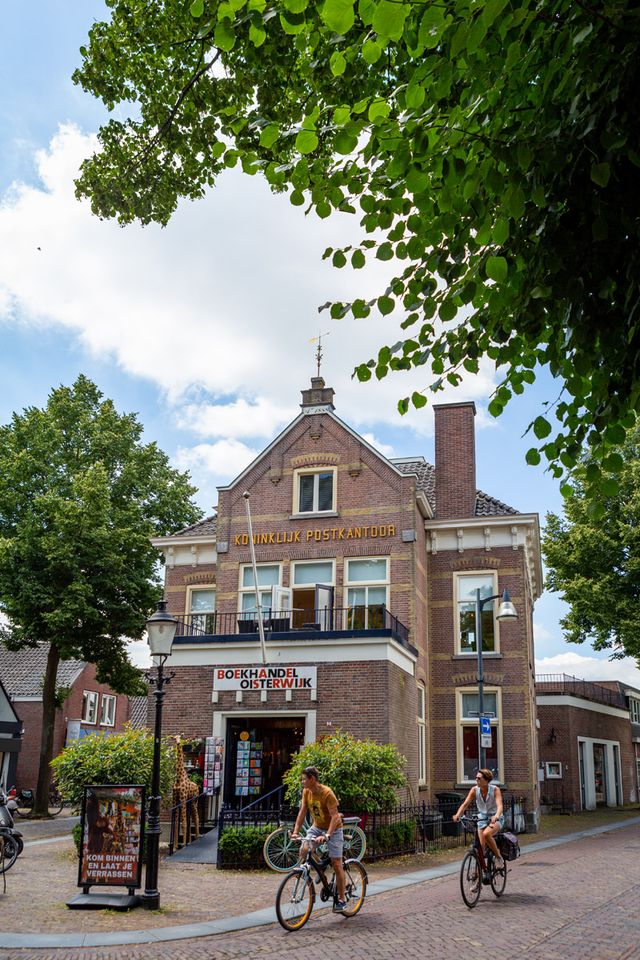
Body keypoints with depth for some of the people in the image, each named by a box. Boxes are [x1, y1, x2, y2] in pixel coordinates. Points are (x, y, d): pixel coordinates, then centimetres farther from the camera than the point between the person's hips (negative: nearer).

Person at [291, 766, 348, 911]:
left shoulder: (327, 793, -28)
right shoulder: (306, 792, -9)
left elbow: (335, 816, -30)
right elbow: (302, 812, -5)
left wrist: (327, 836, -39)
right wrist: (296, 831, -15)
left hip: (333, 829, -6)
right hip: (316, 827, 6)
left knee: (336, 864, -4)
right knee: (303, 851, -17)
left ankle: (342, 898, 9)